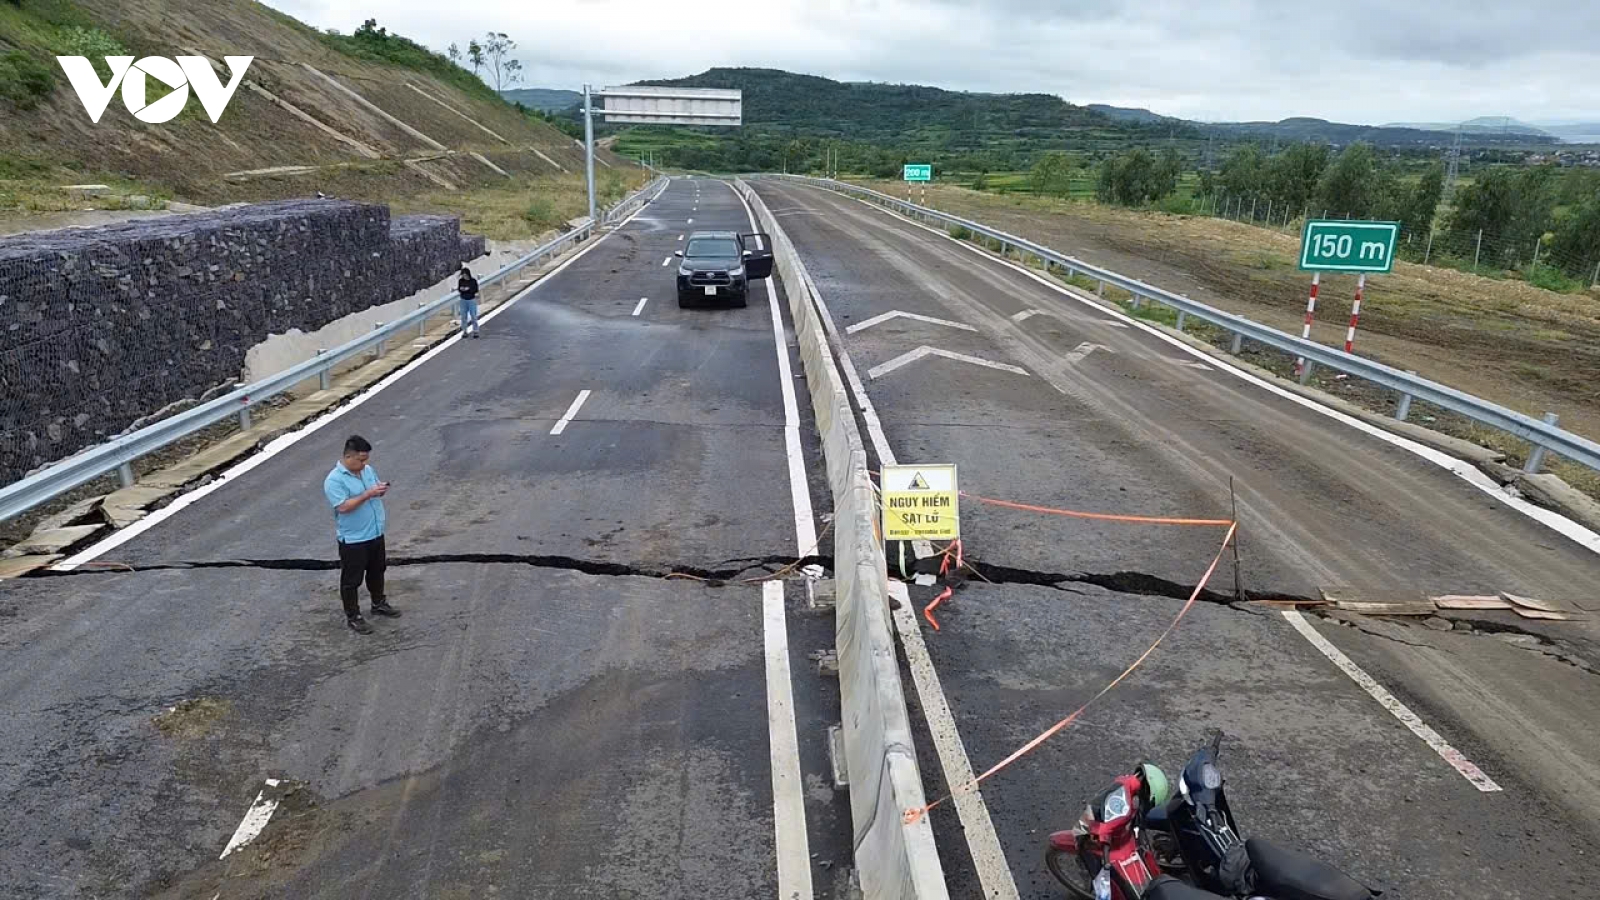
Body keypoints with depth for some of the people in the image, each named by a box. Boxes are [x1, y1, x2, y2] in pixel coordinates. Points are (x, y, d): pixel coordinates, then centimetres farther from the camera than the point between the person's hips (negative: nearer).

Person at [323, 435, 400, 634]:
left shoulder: (369, 470, 3)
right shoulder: (334, 480, -19)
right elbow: (343, 507, -27)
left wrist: (381, 490, -9)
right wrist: (367, 494, -30)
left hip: (376, 534, 7)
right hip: (353, 540, -7)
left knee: (377, 572, 23)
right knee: (352, 580, 7)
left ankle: (379, 604, 42)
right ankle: (353, 617, 19)